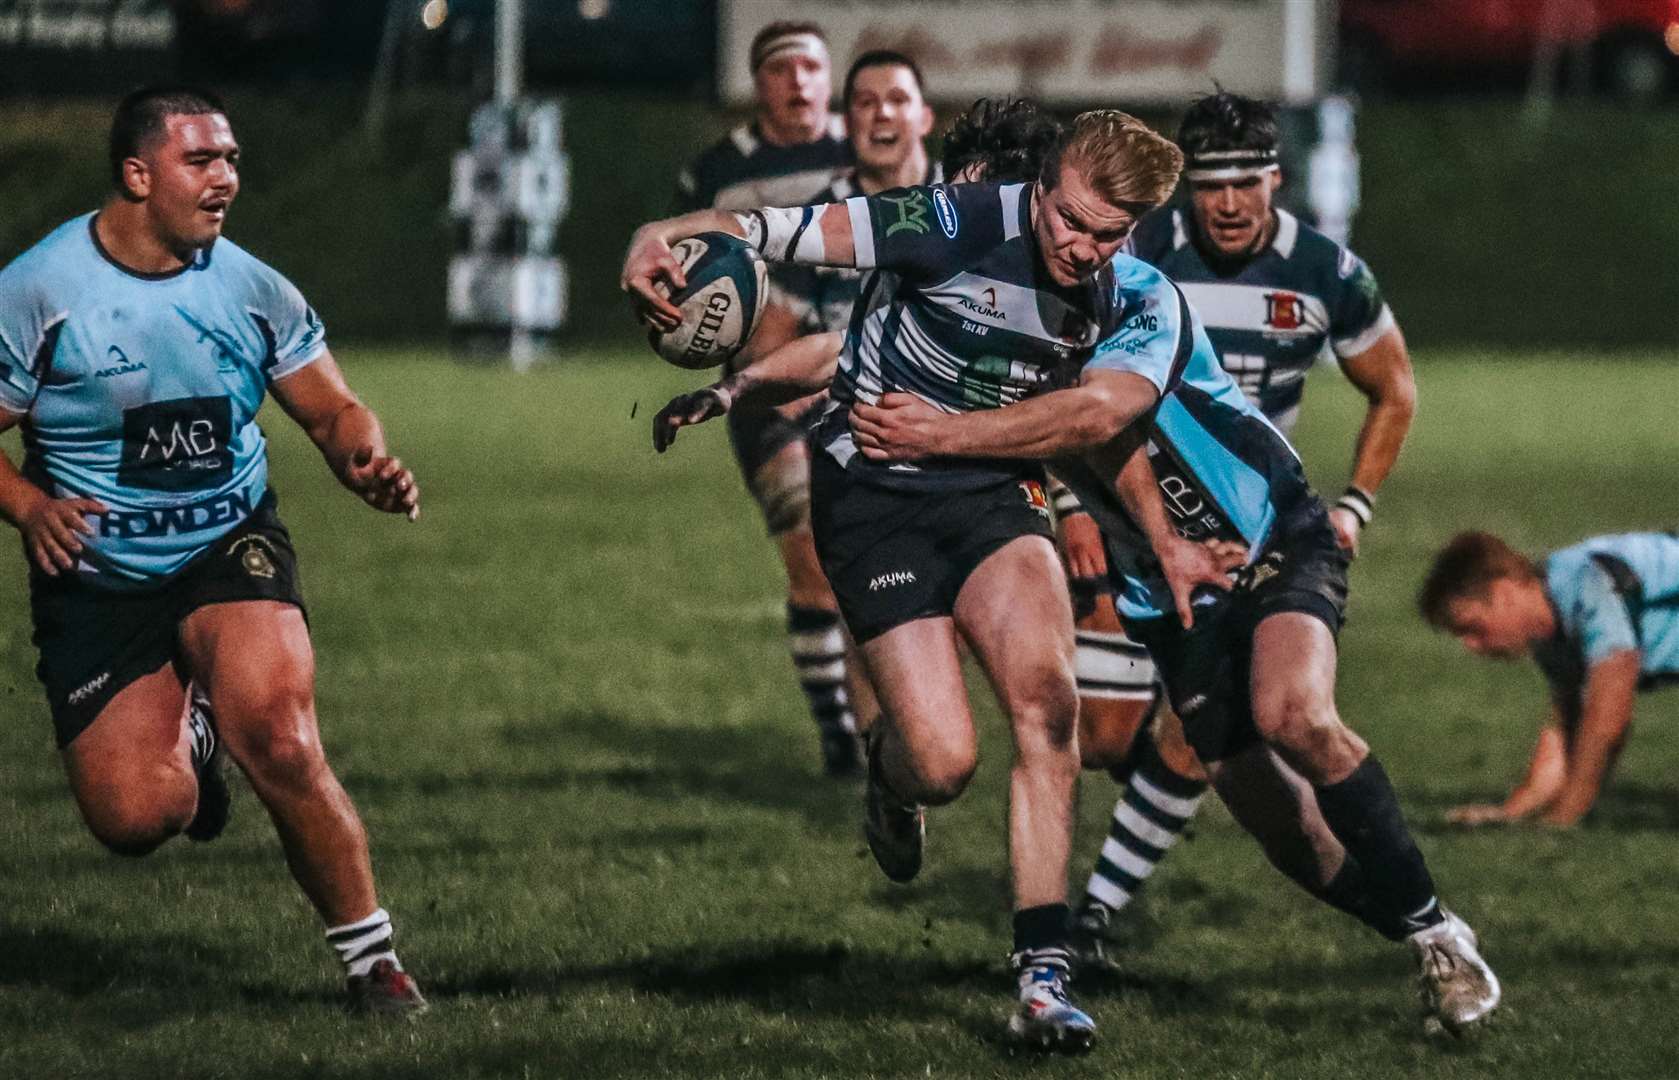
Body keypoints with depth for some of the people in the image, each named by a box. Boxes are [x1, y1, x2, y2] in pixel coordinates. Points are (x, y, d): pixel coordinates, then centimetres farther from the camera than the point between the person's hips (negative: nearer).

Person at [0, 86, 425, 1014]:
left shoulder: (253, 290, -3)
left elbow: (333, 411, 6)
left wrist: (368, 463, -17)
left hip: (231, 550, 1)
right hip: (96, 580, -1)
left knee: (280, 744, -25)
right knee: (135, 817, -11)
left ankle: (373, 962, -8)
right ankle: (186, 733, 29)